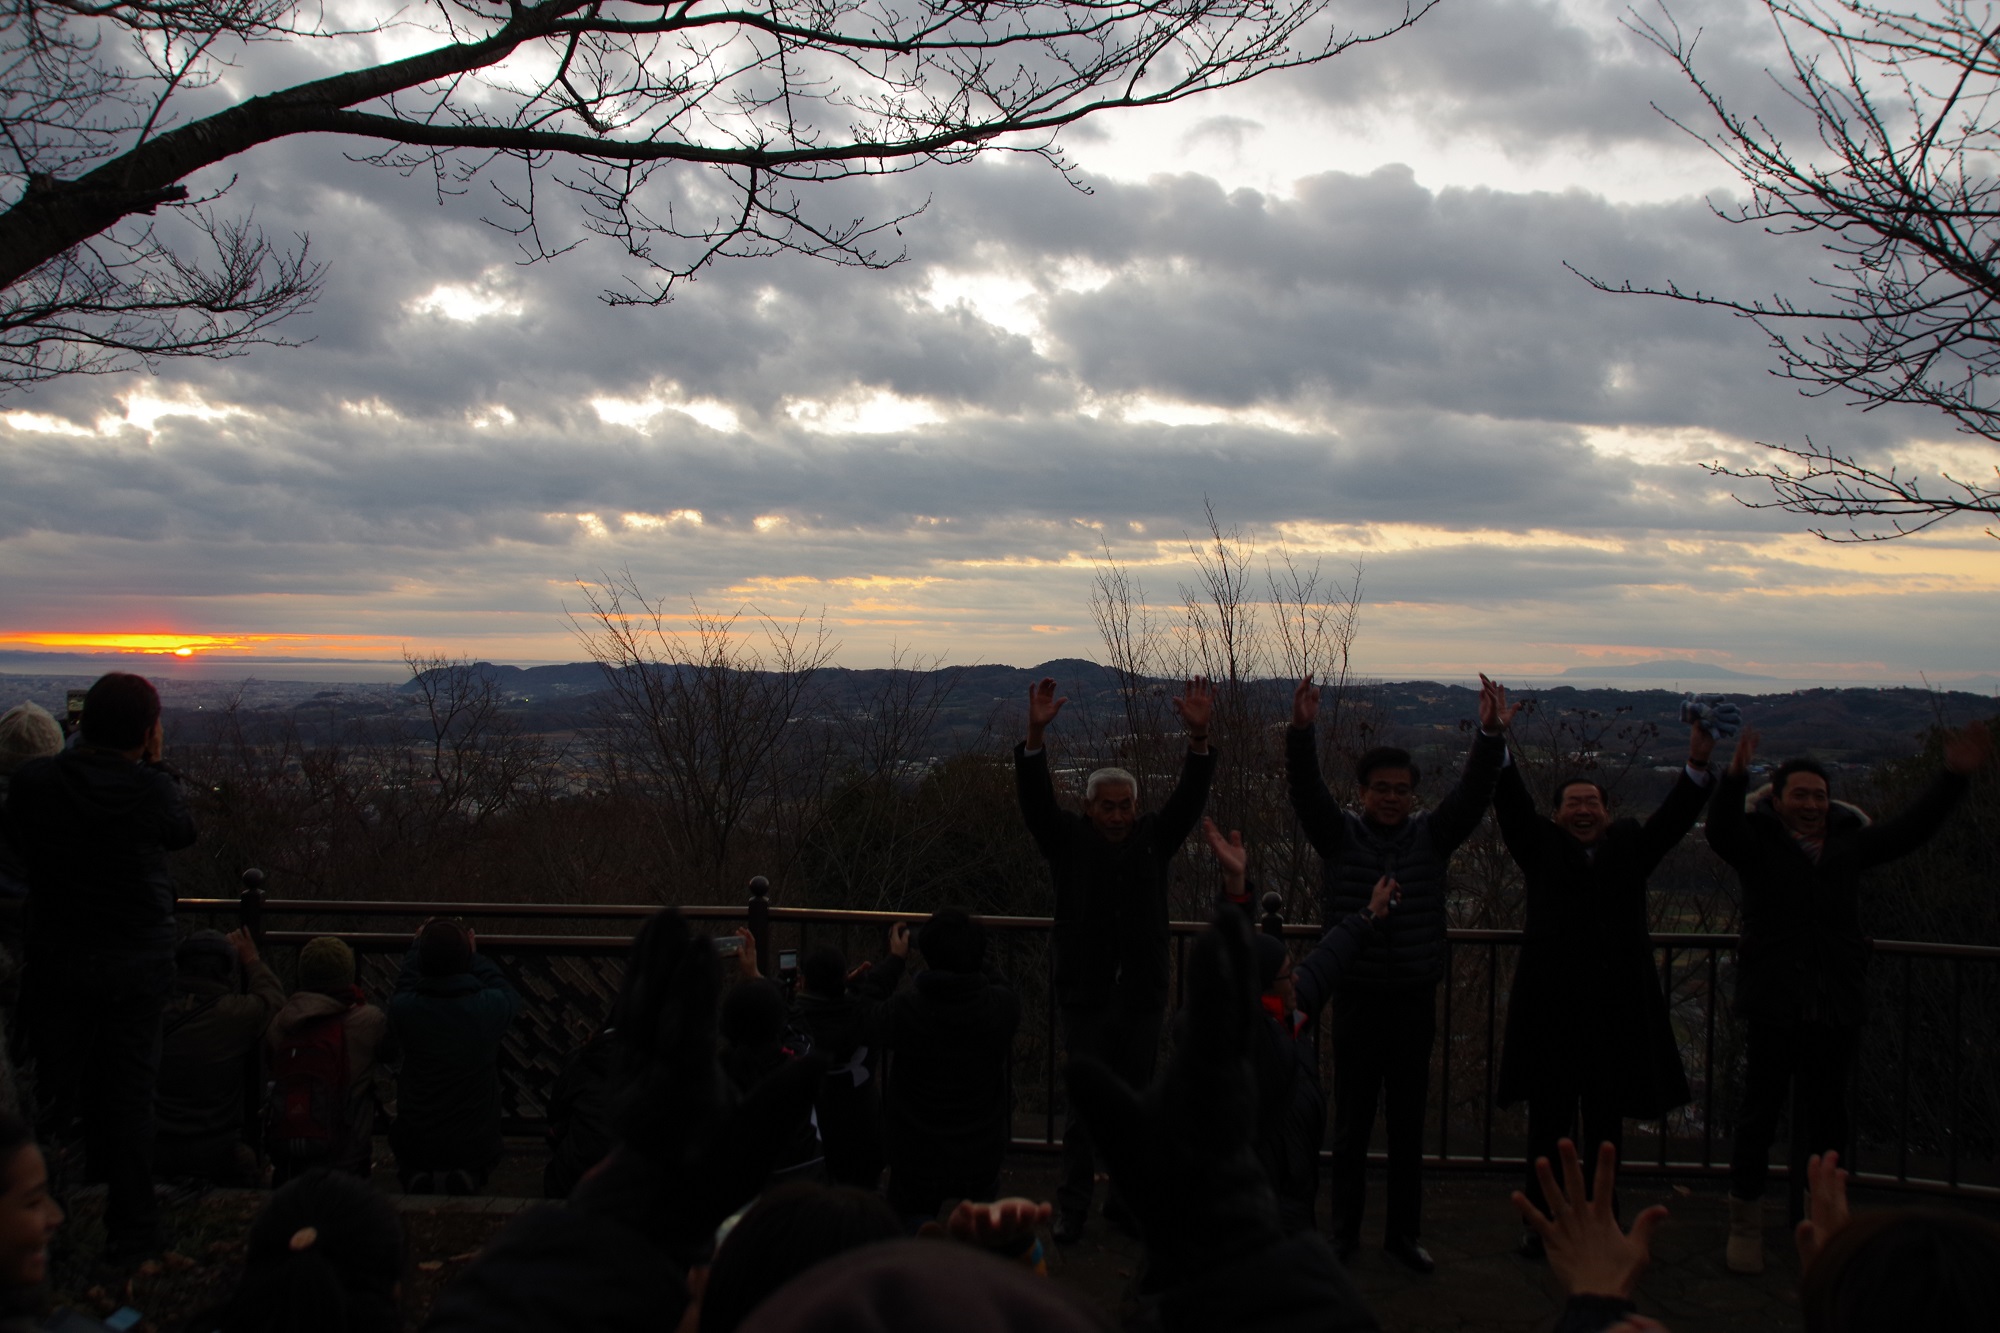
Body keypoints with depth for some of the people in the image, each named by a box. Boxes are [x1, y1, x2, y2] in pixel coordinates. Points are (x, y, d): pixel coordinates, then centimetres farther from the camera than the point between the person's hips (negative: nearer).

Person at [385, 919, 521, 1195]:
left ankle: (416, 1179, 2)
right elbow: (512, 996, 6)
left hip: (416, 1144, 1)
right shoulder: (489, 1007, -20)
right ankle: (469, 1179, -1)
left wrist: (417, 946, 23)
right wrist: (474, 955, 16)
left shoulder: (402, 1007, -19)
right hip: (476, 1145, -1)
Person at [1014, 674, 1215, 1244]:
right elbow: (1035, 797, -13)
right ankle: (1073, 1207, 12)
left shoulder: (1154, 839, 7)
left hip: (1142, 994, 2)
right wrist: (1036, 734, -29)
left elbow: (1190, 795, -5)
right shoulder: (1068, 840, 1)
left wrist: (1199, 735, -22)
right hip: (1086, 995, -2)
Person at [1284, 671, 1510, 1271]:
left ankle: (1404, 1232, 24)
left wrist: (1490, 736, -23)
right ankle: (1344, 1232, 19)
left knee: (1409, 1125, 11)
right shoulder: (1340, 833, -1)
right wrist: (1301, 730, -31)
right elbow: (1306, 789, -15)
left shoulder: (1432, 835, 4)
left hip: (1415, 1001, 2)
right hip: (1356, 1000, -2)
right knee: (1351, 1123, 7)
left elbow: (1472, 794, -8)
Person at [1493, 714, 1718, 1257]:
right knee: (1549, 1122, 6)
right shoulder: (1542, 846, 7)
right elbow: (1511, 802, -4)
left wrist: (1698, 763, -13)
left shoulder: (1629, 848, 13)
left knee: (1607, 1124, 10)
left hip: (1617, 1008, 2)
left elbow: (1674, 818, 2)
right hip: (1551, 1005, -2)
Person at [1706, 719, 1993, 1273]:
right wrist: (1735, 776, -39)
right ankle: (1745, 1222, 10)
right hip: (1774, 1003, -4)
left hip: (1838, 1004, 4)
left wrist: (1954, 778, 6)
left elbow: (1909, 830, 13)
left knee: (1826, 1114, 12)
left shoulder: (1848, 840, 11)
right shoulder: (1758, 841, -3)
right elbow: (1721, 830, -22)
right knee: (1760, 1109, -1)